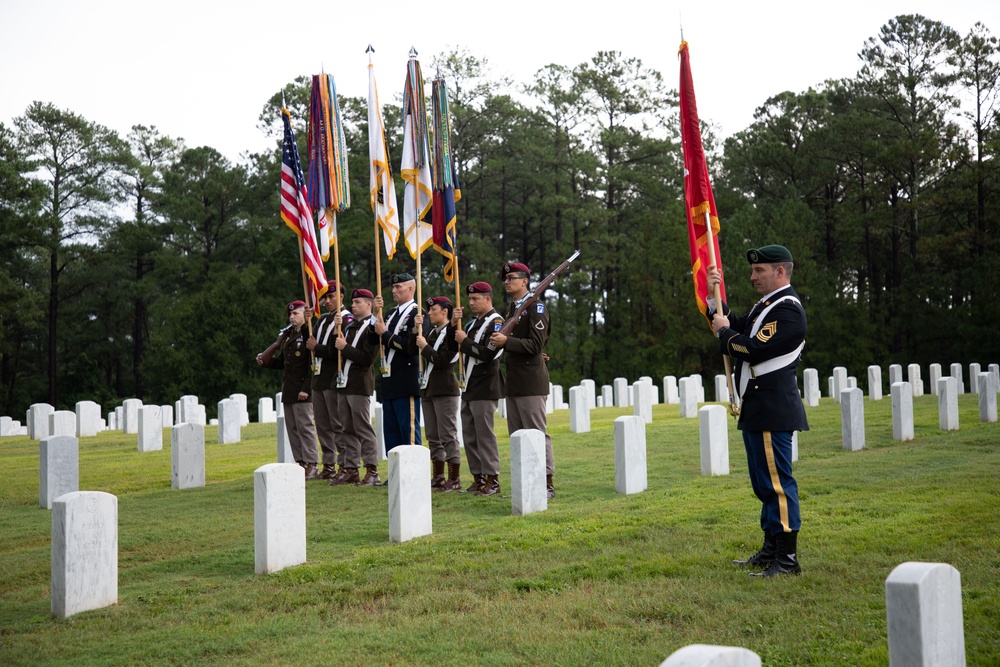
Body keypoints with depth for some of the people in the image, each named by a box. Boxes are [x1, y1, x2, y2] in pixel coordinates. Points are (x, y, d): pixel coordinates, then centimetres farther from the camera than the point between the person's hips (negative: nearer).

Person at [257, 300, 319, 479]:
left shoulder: (309, 335, -11)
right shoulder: (289, 335, 17)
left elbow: (313, 364, -16)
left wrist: (306, 389, -20)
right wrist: (266, 361, 5)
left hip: (302, 390, -9)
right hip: (288, 390, 9)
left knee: (305, 426, -6)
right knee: (292, 427, 10)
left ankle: (311, 466, -1)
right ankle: (301, 463, 17)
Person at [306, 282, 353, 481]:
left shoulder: (347, 320, -9)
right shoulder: (323, 320, 18)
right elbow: (311, 343, 17)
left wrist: (317, 348, -12)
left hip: (335, 380, -9)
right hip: (319, 378, 9)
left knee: (338, 424, -6)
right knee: (322, 425, 11)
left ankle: (345, 465, -1)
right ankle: (328, 464, 17)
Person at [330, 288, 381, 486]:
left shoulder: (371, 327, -9)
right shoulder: (350, 326, 17)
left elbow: (367, 359, -17)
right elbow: (337, 351, 15)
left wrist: (345, 347, -15)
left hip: (360, 385, -8)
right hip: (345, 383, 8)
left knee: (363, 428, -7)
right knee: (348, 429, 10)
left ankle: (372, 471, -2)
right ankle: (350, 470, 15)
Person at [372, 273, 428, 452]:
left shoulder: (417, 314, -9)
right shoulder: (392, 313, 16)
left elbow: (412, 346, -20)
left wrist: (385, 333, -13)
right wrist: (376, 314, -2)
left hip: (406, 383, -8)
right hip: (389, 382, 9)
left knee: (409, 431, -3)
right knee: (390, 432, 13)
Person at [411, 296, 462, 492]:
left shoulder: (452, 332, -10)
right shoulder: (432, 332, 15)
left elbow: (442, 360, -17)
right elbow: (413, 349, 10)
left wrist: (425, 347, -8)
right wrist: (416, 329, 0)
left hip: (445, 389, -9)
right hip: (428, 388, 9)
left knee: (448, 435, -6)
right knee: (433, 437, 12)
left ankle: (454, 479, -1)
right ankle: (438, 477, 19)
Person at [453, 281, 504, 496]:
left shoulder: (496, 322, -9)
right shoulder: (473, 323, 17)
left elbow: (488, 354, -20)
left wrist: (465, 341, -12)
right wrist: (454, 323, 2)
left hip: (484, 389, -9)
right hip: (469, 388, 9)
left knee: (484, 435, -7)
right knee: (469, 436, 10)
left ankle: (492, 480, -2)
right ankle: (478, 476, 17)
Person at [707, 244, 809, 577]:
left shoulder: (788, 308, -14)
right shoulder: (765, 306, 19)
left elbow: (753, 350, -22)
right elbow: (731, 326, 21)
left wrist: (724, 331, -5)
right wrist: (714, 297, 10)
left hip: (772, 410, -11)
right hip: (757, 409, 11)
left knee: (776, 482, -7)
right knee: (764, 483, 15)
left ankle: (787, 559, -2)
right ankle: (771, 550, 24)